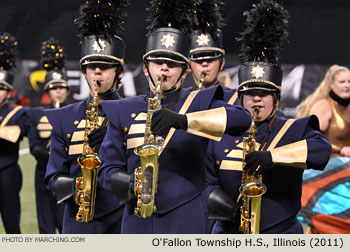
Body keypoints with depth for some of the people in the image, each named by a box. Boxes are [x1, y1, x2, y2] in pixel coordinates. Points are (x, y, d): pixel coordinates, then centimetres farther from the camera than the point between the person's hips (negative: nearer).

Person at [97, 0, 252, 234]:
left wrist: (181, 119, -26)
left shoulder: (199, 103, 5)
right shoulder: (124, 111, 11)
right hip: (136, 222, 3)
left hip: (185, 222, -2)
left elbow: (243, 118, -14)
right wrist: (129, 184, -14)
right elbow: (108, 168, 10)